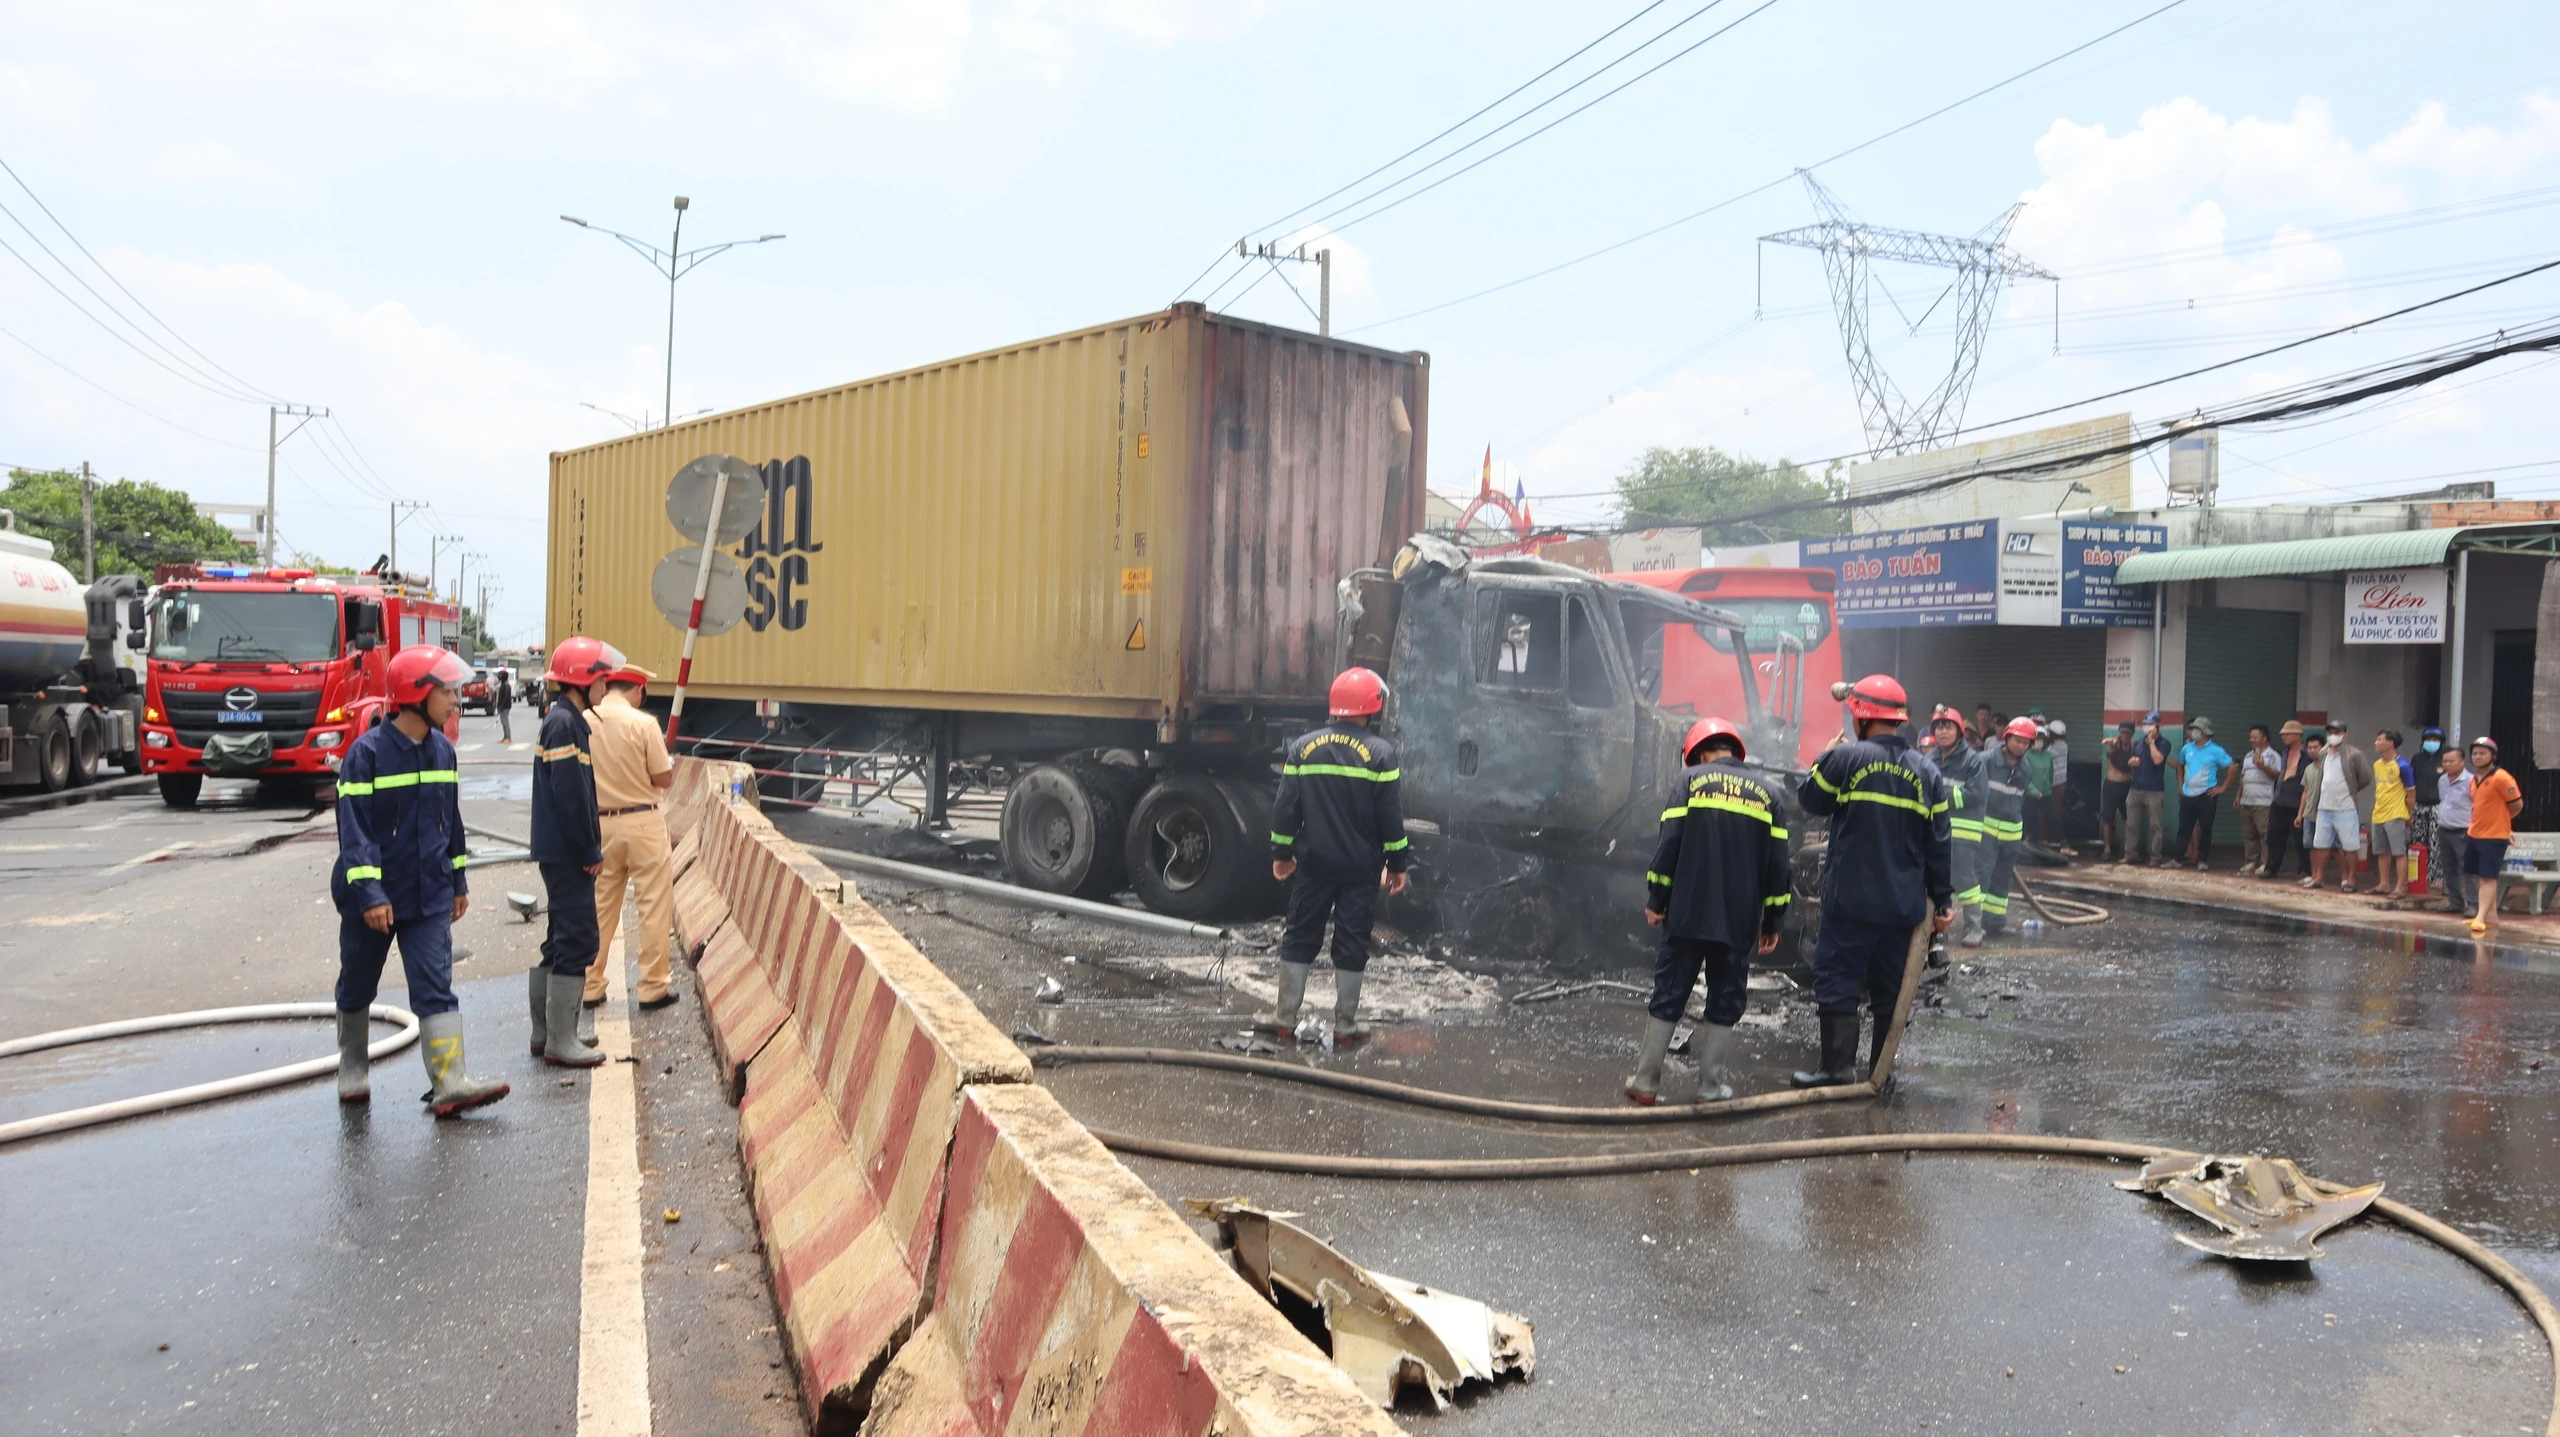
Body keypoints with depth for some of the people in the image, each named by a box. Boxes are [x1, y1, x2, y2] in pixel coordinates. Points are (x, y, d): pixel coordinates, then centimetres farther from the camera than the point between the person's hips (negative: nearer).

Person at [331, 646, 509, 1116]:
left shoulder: (442, 750, 4)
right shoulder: (367, 752, -15)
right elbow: (354, 829, -17)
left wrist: (458, 882, 16)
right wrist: (369, 894, -22)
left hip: (430, 893, 4)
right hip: (374, 896, -4)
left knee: (436, 987, -4)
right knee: (357, 988, 14)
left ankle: (450, 1083, -10)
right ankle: (353, 1074, 34)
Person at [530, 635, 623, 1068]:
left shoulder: (567, 720, 15)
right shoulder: (564, 723, -16)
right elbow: (570, 795, -21)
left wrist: (592, 845, 18)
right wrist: (591, 852, -16)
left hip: (561, 853, 11)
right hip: (566, 853, -11)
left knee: (562, 940, 16)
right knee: (578, 940, -7)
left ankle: (546, 1031, 25)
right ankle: (560, 1042, -2)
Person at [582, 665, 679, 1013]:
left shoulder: (583, 721, -2)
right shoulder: (643, 724, -13)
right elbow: (664, 780, -8)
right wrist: (672, 762, 12)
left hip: (599, 824, 5)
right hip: (641, 822, -5)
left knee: (599, 906, 15)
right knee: (654, 906, 5)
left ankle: (590, 986, 22)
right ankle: (653, 988, 8)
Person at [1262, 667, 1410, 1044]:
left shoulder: (1303, 747, 0)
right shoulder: (1380, 753, -8)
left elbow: (1285, 806, 2)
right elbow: (1391, 815, -7)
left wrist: (1282, 853, 11)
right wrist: (1397, 863, 2)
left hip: (1313, 862, 2)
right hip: (1361, 867, -2)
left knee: (1299, 937, 11)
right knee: (1352, 942, 5)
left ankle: (1285, 1019, 13)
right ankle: (1345, 1024, 10)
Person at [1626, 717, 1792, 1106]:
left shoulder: (1691, 779, 1)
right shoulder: (1766, 794, 10)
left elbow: (1669, 845, -6)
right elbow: (1778, 866, 6)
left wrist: (1655, 901, 0)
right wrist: (1773, 922, 11)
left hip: (1687, 915, -2)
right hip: (1740, 924, 2)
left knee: (1668, 997, 5)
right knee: (1725, 1001, 11)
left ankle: (1646, 1084, 9)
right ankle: (1711, 1087, 11)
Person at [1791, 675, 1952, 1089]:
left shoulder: (1847, 757, -12)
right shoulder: (1926, 774, 6)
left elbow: (1810, 799, 3)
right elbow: (1938, 844, 8)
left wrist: (1830, 756, 17)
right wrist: (1942, 900, 14)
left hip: (1851, 902, -5)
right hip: (1905, 906, 5)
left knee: (1837, 979, 1)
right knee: (1890, 988, 13)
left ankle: (1838, 1066, -2)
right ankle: (1881, 1068, 19)